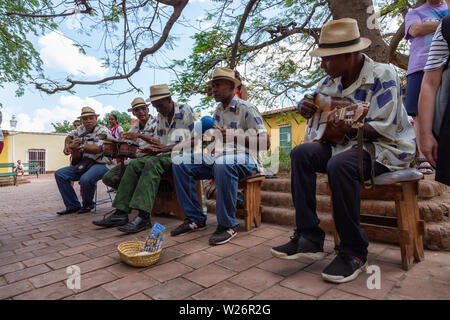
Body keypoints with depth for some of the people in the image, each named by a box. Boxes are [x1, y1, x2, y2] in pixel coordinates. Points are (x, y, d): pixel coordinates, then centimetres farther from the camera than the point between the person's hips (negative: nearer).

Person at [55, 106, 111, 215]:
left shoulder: (102, 130, -9)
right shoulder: (81, 129, 14)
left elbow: (98, 148, -23)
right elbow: (69, 136, 33)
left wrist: (79, 147, -23)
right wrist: (67, 145, 11)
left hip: (100, 164, -8)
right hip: (82, 163, 8)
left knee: (86, 179, -35)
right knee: (59, 174, -2)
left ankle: (88, 205, -4)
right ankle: (72, 206, 2)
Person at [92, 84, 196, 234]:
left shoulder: (185, 111, -4)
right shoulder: (159, 116, 19)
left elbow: (192, 141, -13)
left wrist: (165, 148, -23)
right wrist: (139, 135, 4)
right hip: (163, 154, 7)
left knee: (152, 164, -34)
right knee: (134, 164, -15)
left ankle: (143, 216, -41)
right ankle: (121, 212, -20)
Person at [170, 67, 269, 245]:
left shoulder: (246, 108, -4)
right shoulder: (218, 111, 17)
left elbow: (265, 142, -13)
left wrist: (234, 137, -25)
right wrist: (213, 148, 2)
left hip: (245, 159, -7)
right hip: (220, 157, 7)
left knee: (222, 163, -42)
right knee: (179, 162, -8)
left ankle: (228, 225, -23)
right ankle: (195, 219, -5)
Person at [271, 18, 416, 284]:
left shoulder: (383, 76, -14)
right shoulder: (332, 81, 6)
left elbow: (383, 129, -19)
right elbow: (311, 101, 20)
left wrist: (352, 129, -35)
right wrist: (305, 106, -3)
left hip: (388, 148, -7)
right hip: (350, 143, 7)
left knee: (339, 165, -37)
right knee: (301, 154, -14)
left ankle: (354, 252, -19)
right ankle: (309, 238, -15)